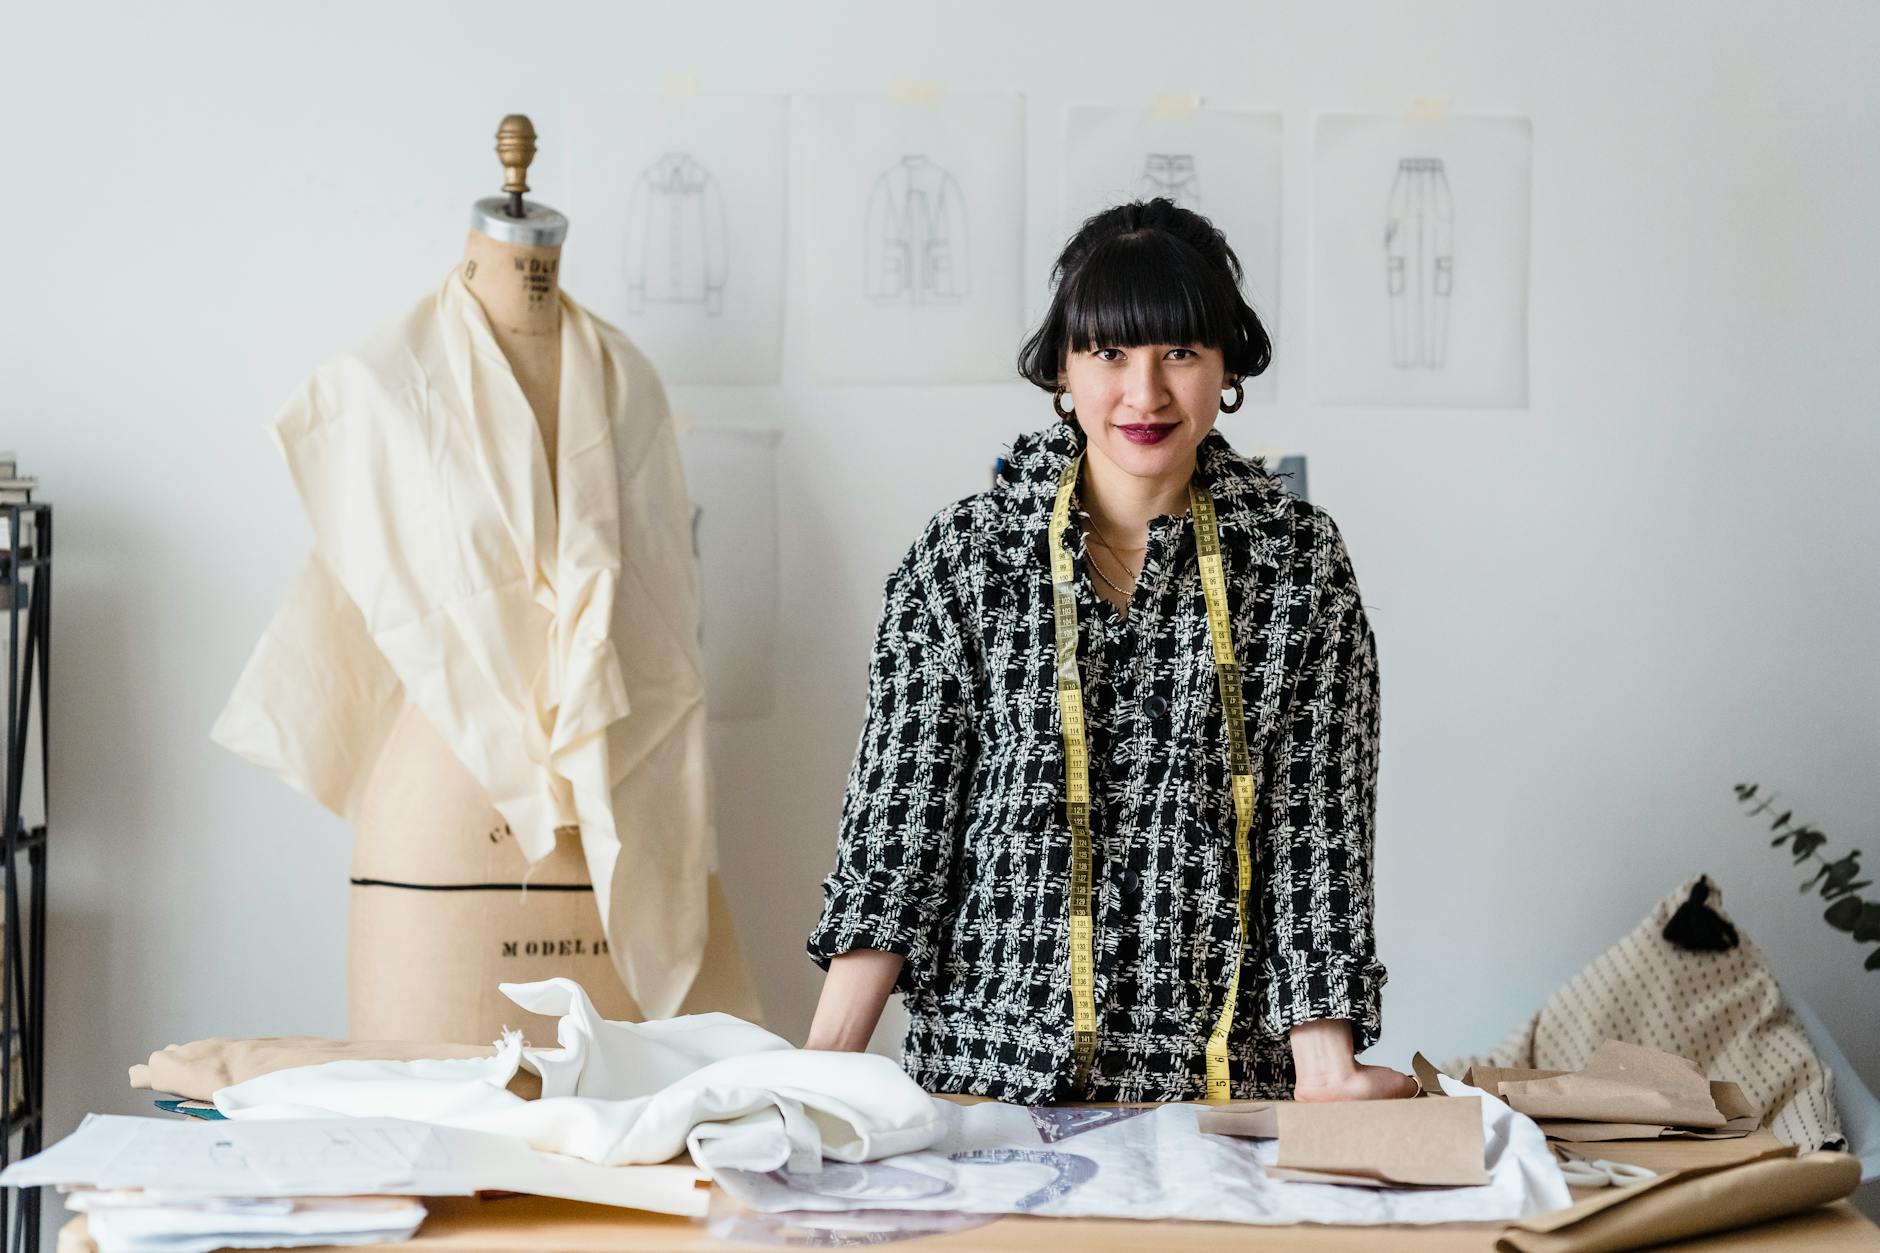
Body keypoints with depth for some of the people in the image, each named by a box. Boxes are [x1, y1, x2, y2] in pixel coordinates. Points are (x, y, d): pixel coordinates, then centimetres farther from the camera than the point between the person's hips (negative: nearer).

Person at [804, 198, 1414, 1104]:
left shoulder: (1301, 560, 0)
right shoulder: (962, 555, -1)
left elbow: (1318, 825, -2)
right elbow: (898, 816, -2)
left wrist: (1324, 1066, -13)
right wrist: (826, 1065, -11)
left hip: (1225, 1075, 0)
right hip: (989, 1064, 0)